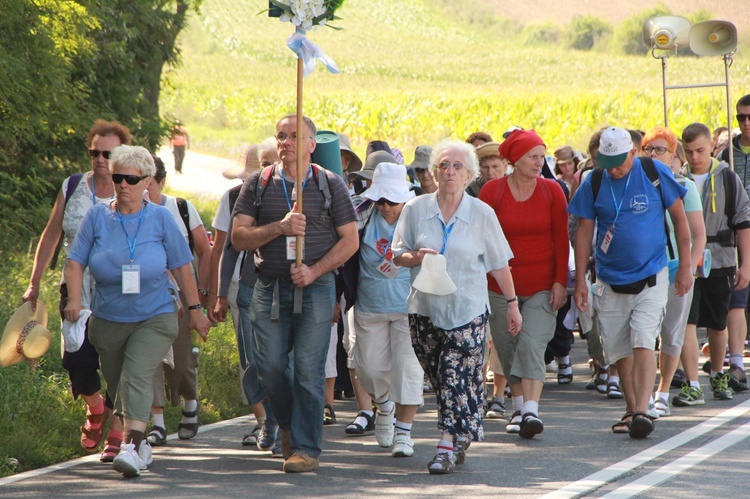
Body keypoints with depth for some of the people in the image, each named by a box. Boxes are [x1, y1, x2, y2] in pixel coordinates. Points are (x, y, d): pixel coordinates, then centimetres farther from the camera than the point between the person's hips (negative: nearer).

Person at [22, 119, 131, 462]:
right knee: (77, 361, -8)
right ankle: (95, 409, 23)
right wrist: (34, 283, 10)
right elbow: (51, 235, 12)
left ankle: (116, 434, 10)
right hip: (78, 292, 2)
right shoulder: (72, 188, 5)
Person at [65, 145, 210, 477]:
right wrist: (74, 299, -12)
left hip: (154, 317, -3)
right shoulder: (97, 217, 2)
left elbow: (181, 267, 5)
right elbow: (76, 261, 3)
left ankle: (132, 448, -32)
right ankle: (141, 444, 30)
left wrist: (195, 309, 6)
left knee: (137, 376, -21)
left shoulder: (161, 219, -1)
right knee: (117, 384, 11)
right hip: (108, 320, 3)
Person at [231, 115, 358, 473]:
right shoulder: (258, 184, 8)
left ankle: (307, 448, -1)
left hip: (315, 287, -2)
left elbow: (350, 240, 3)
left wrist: (314, 270, -10)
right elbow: (239, 237, 1)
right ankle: (289, 426, 27)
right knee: (270, 366, 0)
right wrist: (279, 227, -15)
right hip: (269, 286, 2)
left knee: (308, 370, -6)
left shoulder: (330, 184, 4)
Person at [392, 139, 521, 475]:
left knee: (457, 378, -11)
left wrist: (512, 303, 8)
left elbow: (499, 263, 6)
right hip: (425, 307, 3)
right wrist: (417, 257, -15)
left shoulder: (482, 214, 0)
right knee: (439, 379, 7)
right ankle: (461, 437, 22)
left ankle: (448, 445, -14)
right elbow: (397, 255, 7)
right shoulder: (415, 210, 3)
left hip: (467, 310, -3)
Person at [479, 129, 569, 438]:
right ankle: (519, 407, 20)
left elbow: (561, 239, 1)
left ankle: (531, 411, -20)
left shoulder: (551, 190, 0)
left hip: (542, 285, -1)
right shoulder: (492, 191, -3)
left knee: (532, 344, -15)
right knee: (507, 349, 6)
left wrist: (560, 282, -5)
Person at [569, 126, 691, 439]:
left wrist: (684, 267, 1)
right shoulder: (594, 183, -2)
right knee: (620, 351, 7)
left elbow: (679, 218, 2)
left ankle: (642, 411, -21)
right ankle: (631, 410, 20)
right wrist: (580, 281, 1)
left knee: (643, 343, -15)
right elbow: (584, 231, 3)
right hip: (610, 281, 3)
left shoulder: (655, 174, -7)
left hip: (650, 278, -3)